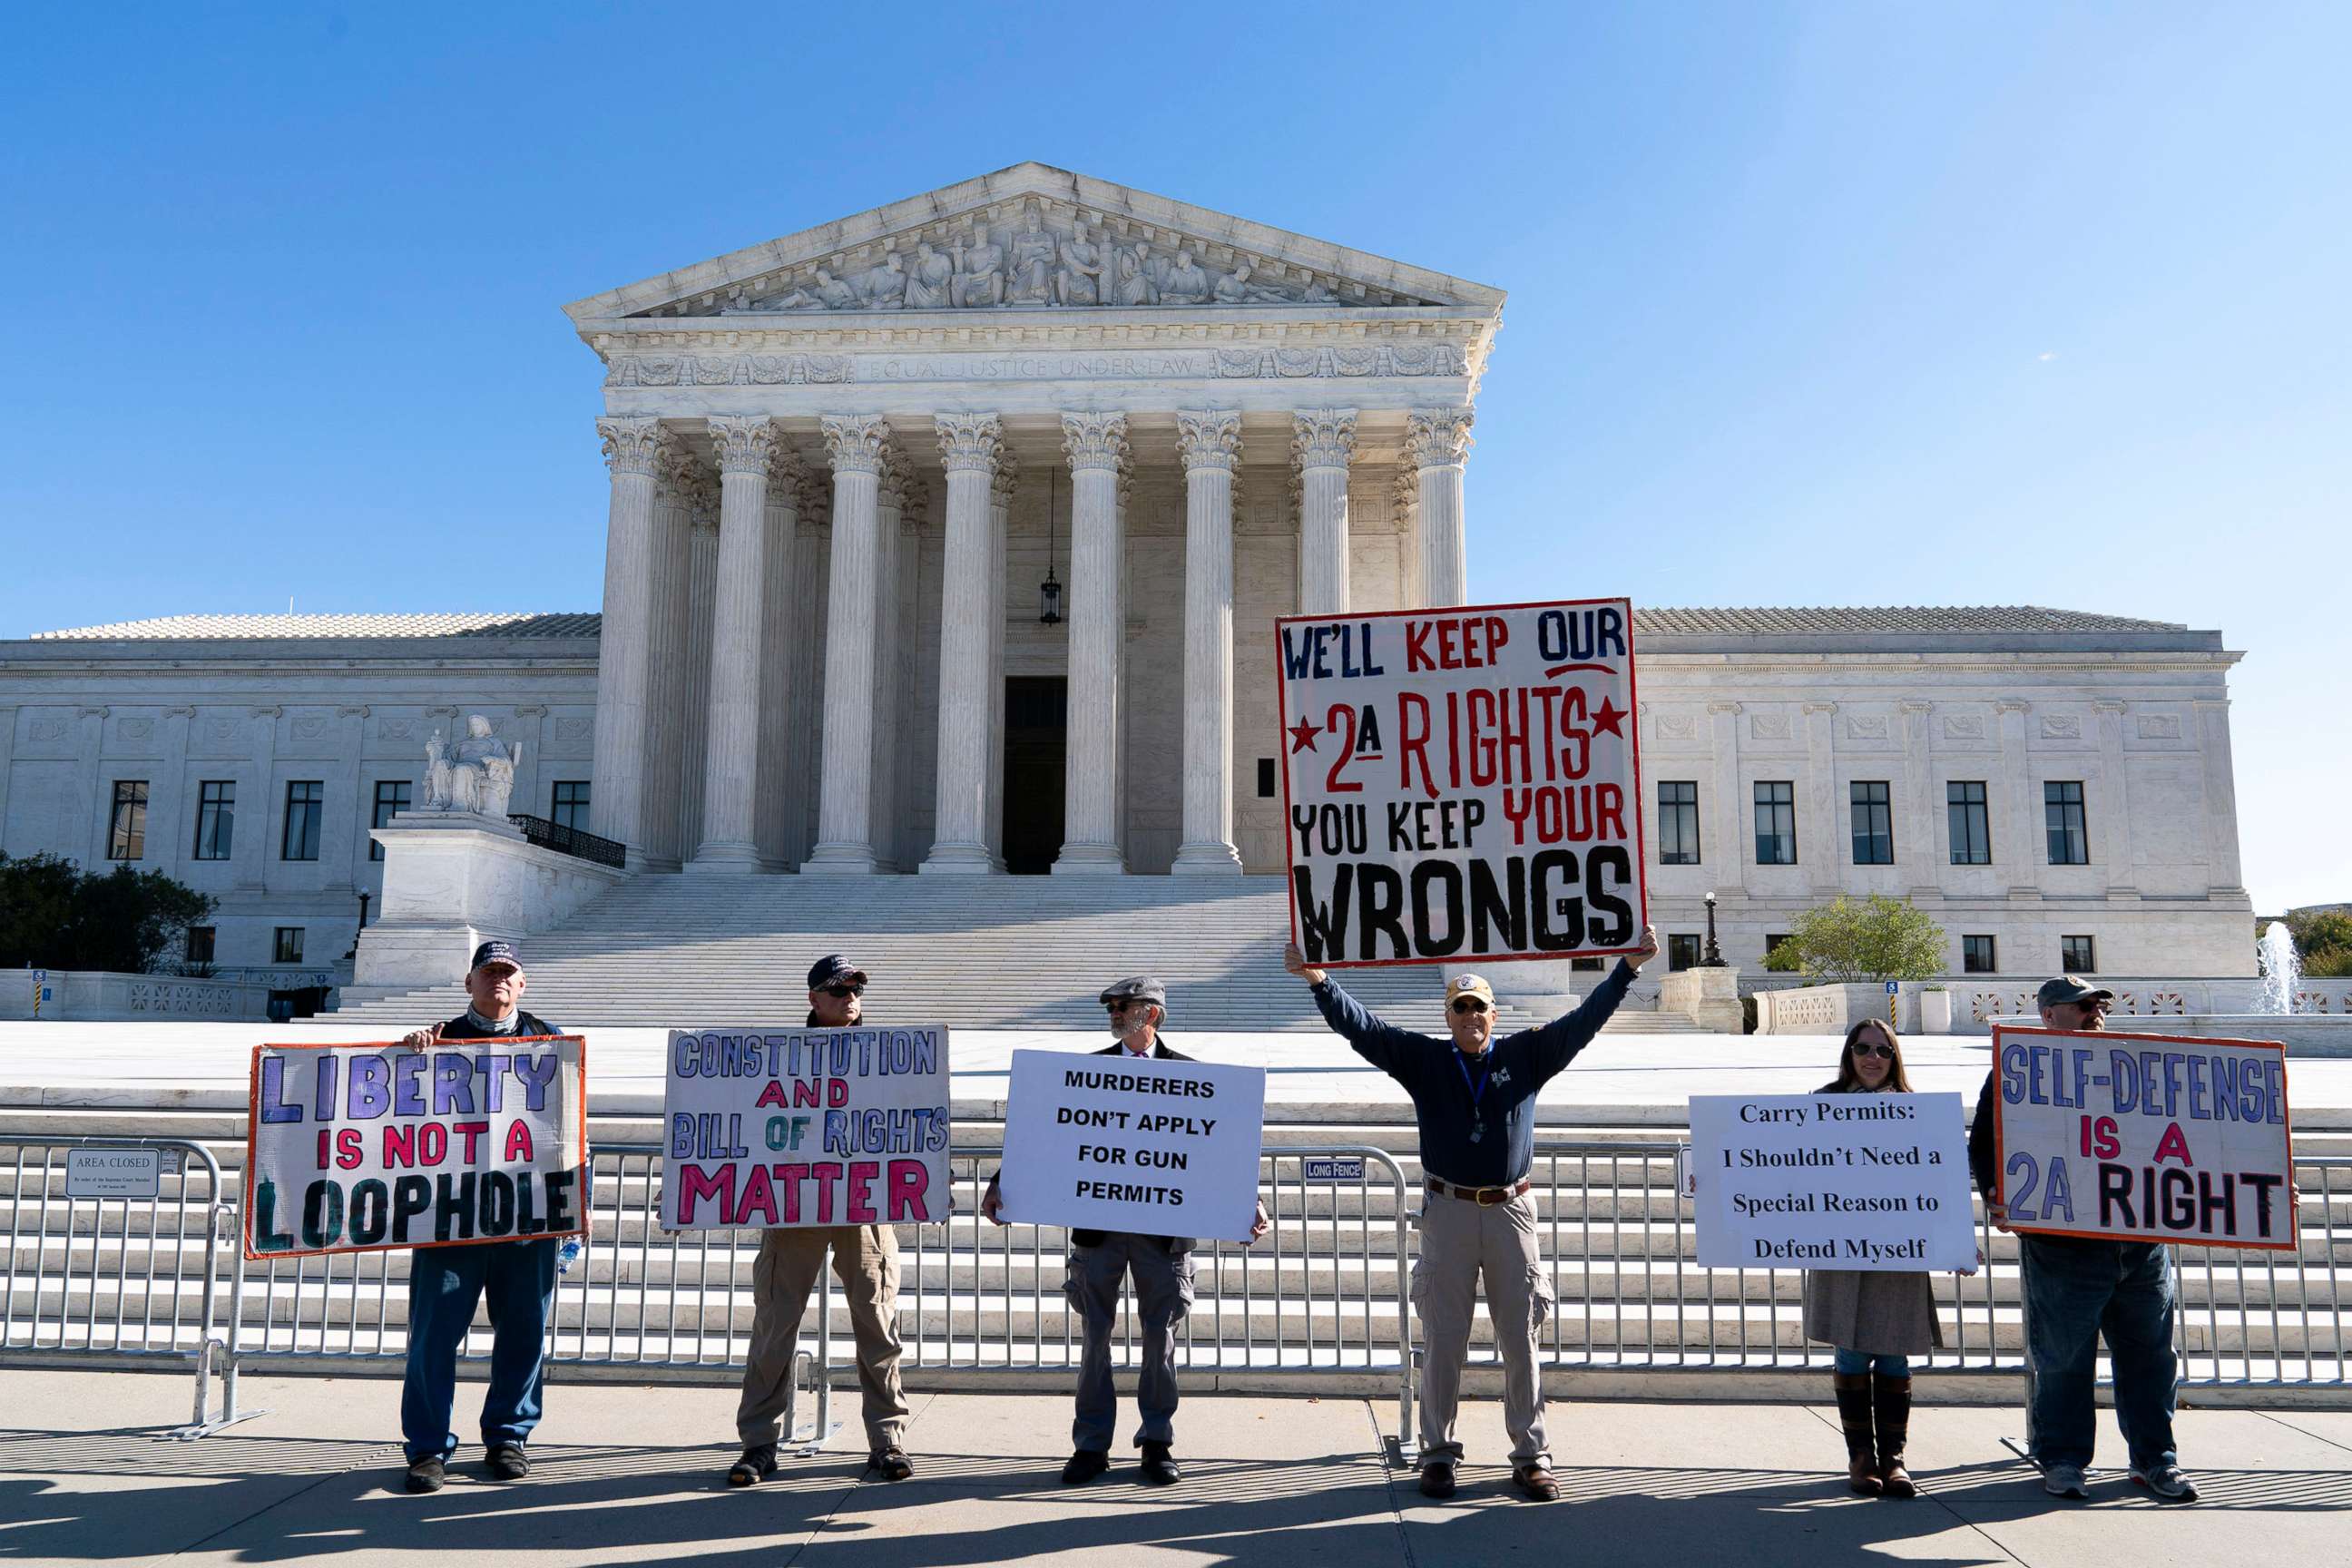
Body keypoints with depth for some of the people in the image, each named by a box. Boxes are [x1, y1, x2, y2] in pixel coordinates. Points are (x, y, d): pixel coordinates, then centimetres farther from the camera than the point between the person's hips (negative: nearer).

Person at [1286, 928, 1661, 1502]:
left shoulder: (1526, 1056, 8)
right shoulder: (1423, 1060, 6)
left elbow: (1584, 1020, 6)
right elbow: (1361, 1027, 0)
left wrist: (1628, 966, 1)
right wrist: (1318, 980, -10)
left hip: (1512, 1212, 1)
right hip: (1448, 1212, 0)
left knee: (1520, 1339, 6)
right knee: (1442, 1340, 5)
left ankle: (1530, 1456, 17)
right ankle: (1438, 1454, 16)